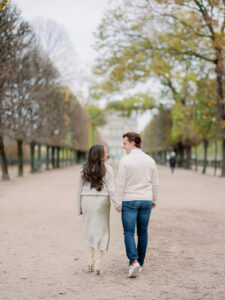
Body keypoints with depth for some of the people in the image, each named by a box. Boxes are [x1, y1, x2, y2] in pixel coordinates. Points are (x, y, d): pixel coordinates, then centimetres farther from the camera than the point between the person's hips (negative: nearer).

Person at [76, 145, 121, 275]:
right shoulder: (107, 169, -6)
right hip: (101, 201, -3)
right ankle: (98, 265, -2)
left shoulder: (84, 170, 3)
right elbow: (111, 190, -9)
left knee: (91, 231, 17)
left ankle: (91, 262, 18)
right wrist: (118, 205, -4)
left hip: (87, 201, 3)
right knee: (101, 232, 3)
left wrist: (80, 208, 11)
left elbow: (79, 190, 5)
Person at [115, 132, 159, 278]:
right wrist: (154, 200, 18)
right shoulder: (150, 160, 3)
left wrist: (117, 202, -5)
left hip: (129, 201, -4)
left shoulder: (125, 160, -11)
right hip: (146, 200, 4)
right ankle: (140, 263, 20)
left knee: (129, 232, -1)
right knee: (143, 232, 12)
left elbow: (120, 183, -12)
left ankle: (134, 261, -18)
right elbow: (155, 183, 7)